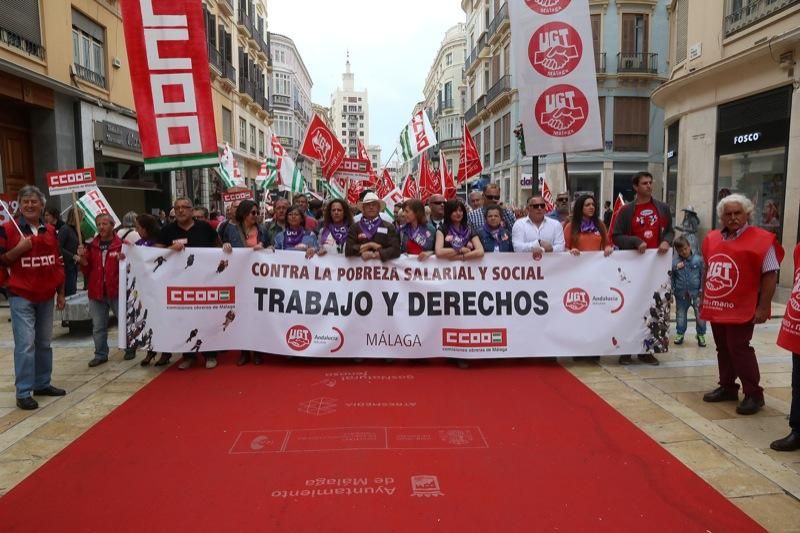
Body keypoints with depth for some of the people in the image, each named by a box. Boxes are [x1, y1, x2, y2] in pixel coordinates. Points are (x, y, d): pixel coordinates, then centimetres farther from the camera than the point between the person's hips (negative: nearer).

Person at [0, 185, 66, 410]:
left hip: (46, 296, 5)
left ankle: (42, 384, 25)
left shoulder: (50, 231, 10)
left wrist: (61, 293, 13)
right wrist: (19, 249, -19)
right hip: (21, 296, -5)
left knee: (44, 342, 13)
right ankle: (23, 393, -1)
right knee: (25, 344, -8)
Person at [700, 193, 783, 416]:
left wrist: (763, 307, -14)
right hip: (716, 306, 6)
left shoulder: (761, 239, -10)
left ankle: (753, 394, 7)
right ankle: (727, 388, 26)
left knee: (739, 348, -5)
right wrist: (704, 298, 18)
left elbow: (770, 275, -11)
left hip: (741, 308, -6)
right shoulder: (712, 238, 8)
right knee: (723, 348, 14)